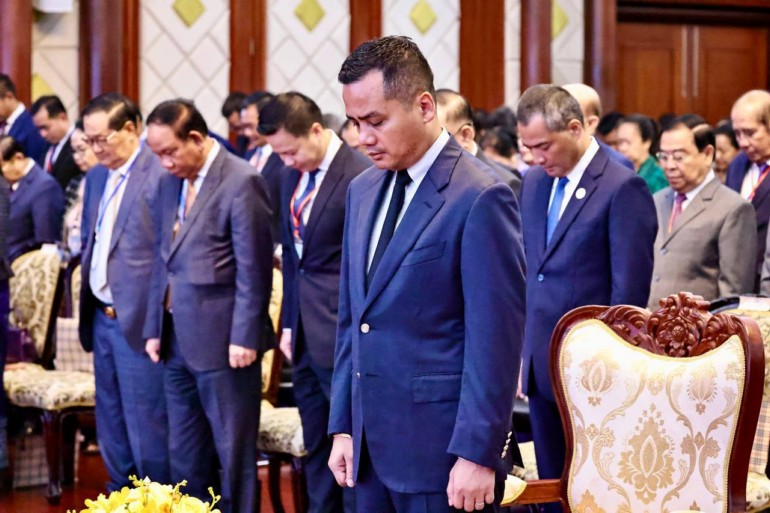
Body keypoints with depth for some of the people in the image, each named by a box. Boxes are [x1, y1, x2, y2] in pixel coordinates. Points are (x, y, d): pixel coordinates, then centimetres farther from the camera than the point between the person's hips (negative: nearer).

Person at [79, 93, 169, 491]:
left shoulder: (160, 176, -14)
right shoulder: (96, 178, 13)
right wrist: (88, 278, 13)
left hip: (139, 320, -8)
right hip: (102, 318, 8)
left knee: (145, 426, -2)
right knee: (111, 425, 16)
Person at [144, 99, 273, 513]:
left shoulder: (240, 182, -12)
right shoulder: (170, 182, 12)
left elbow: (253, 269, -14)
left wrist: (243, 337, -15)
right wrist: (155, 327, 13)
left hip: (221, 339, -8)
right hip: (177, 340, 8)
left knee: (233, 452, 3)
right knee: (184, 454, 14)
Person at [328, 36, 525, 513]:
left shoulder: (480, 198, -13)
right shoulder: (363, 190, 11)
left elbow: (494, 339, -15)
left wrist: (478, 454, -16)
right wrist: (343, 427, 12)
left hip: (443, 453, -7)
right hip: (372, 447, 7)